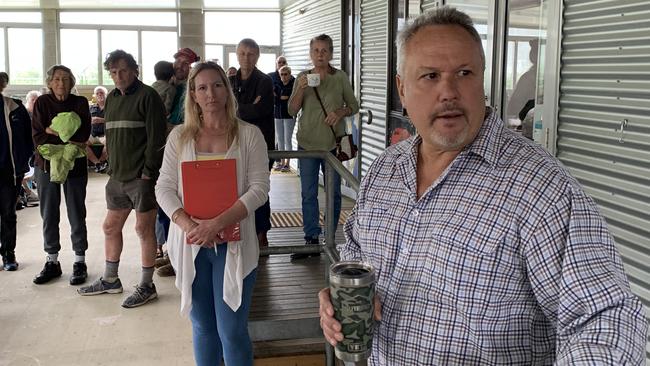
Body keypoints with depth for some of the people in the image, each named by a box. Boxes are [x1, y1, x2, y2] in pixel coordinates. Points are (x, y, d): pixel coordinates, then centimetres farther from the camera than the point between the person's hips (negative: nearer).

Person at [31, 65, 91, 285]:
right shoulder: (42, 103, 4)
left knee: (77, 215, 3)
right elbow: (37, 137, -5)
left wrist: (53, 131, -15)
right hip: (47, 165, 1)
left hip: (75, 166, -1)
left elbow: (83, 135, -9)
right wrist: (68, 142, -16)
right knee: (49, 216, 7)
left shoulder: (80, 103, 3)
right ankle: (52, 262, 18)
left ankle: (80, 262, 12)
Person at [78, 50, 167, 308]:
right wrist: (112, 167, 13)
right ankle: (110, 280, 30)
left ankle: (146, 286, 10)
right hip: (117, 177, 8)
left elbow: (156, 138, -14)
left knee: (144, 229, -1)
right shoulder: (111, 98, 15)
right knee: (111, 227, 15)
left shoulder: (147, 96, -9)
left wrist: (148, 172, -17)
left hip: (142, 177, -8)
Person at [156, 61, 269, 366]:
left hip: (233, 244, -2)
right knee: (202, 327, 14)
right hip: (190, 244, 3)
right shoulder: (179, 137, 6)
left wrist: (217, 223, -19)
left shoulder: (249, 135, -1)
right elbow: (164, 188, 2)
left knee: (232, 331, -2)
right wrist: (189, 225, -15)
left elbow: (259, 188, -8)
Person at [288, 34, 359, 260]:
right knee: (308, 194, 3)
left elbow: (354, 106, 5)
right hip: (307, 144, 1)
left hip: (333, 144, -1)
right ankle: (311, 240, 10)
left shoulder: (340, 77, 0)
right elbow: (292, 111, 0)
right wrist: (300, 89, -15)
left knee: (333, 193, 7)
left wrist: (341, 112, -15)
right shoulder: (302, 78, 4)